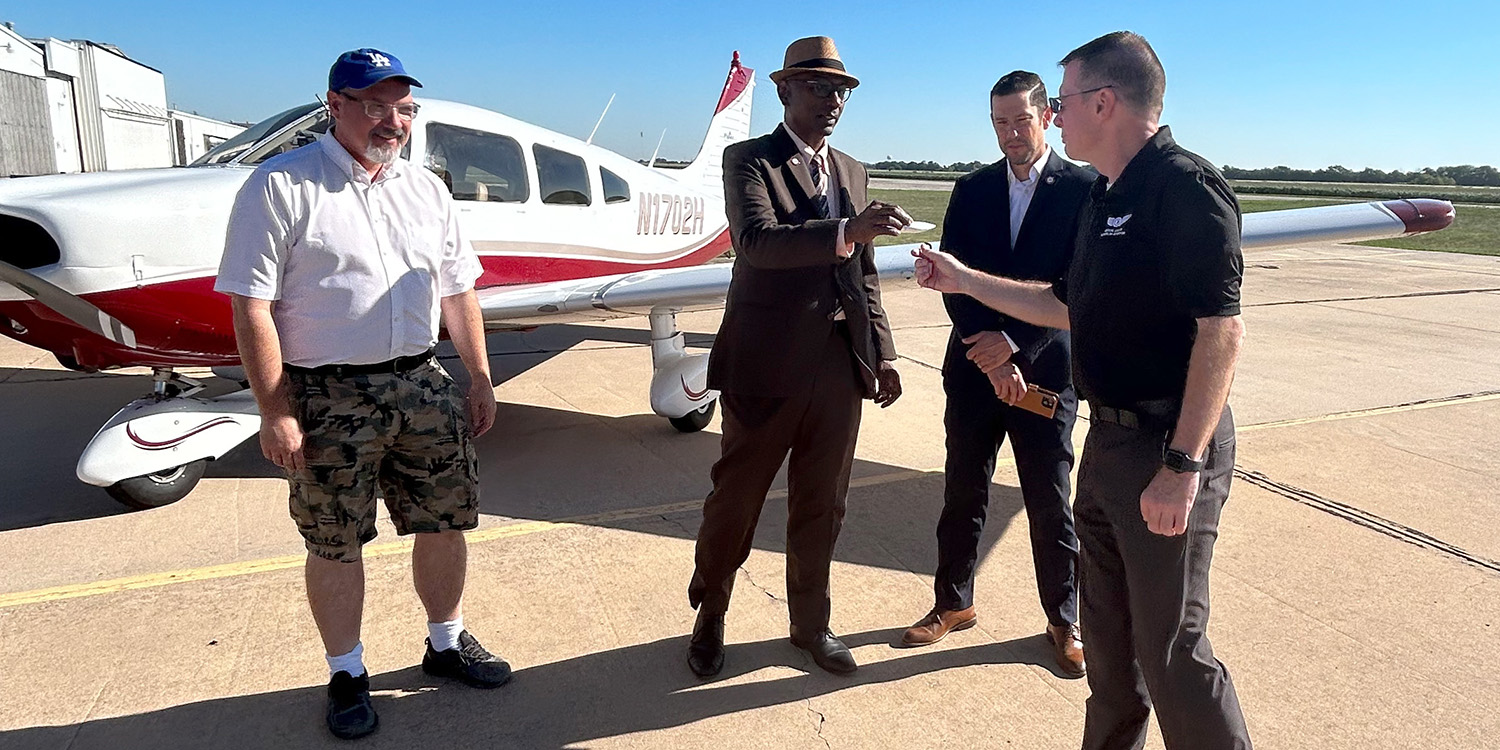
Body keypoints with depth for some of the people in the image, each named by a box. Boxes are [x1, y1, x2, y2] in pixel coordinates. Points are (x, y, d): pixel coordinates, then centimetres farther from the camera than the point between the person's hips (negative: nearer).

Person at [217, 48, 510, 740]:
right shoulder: (281, 186, -7)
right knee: (335, 544, 7)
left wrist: (479, 378, 11)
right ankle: (347, 674, 28)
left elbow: (458, 293, 14)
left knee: (444, 522, 12)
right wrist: (275, 412, -14)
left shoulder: (426, 190, 10)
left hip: (422, 386, 5)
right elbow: (251, 306, -11)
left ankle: (446, 643, 33)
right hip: (329, 398, -5)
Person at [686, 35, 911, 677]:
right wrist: (844, 232, -37)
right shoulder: (747, 160, -4)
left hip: (839, 366, 5)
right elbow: (757, 240, -24)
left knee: (821, 506, 14)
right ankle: (709, 618, 30)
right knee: (736, 500, 8)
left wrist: (881, 353, 11)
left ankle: (811, 624, 32)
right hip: (766, 365, -5)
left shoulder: (851, 172, 15)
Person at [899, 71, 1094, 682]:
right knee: (963, 494, 12)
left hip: (1045, 372, -3)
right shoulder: (971, 191, 6)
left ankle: (1063, 621, 24)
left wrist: (1015, 343, -19)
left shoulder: (1084, 190, -3)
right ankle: (952, 604, 29)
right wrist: (992, 359, -13)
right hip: (975, 369, 3)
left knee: (1050, 505, 7)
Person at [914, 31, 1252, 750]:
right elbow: (1067, 305, 22)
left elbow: (1221, 330, -23)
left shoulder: (1186, 187, -17)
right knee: (1106, 627, 19)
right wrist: (962, 279, 22)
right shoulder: (1103, 197, 13)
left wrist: (1182, 466, -26)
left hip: (1170, 448, -9)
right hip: (1109, 440, 9)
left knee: (1170, 646, -1)